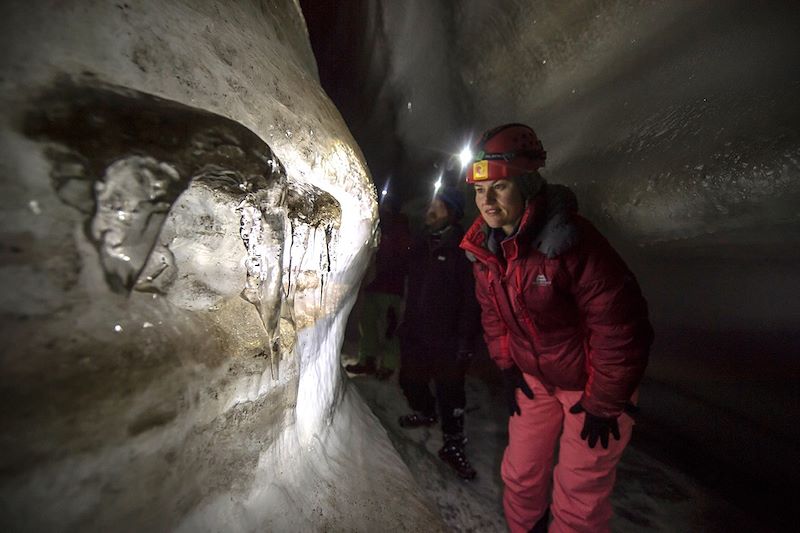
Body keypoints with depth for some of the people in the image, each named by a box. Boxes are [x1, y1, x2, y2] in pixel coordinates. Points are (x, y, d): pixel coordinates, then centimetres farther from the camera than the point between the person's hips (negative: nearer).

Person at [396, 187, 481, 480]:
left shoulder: (464, 248, -12)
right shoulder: (421, 244, 9)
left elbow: (472, 298, -15)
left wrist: (465, 339, -16)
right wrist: (406, 322, 16)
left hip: (447, 337, -6)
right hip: (415, 332, 7)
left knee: (450, 392, 5)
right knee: (410, 379, 20)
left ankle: (452, 444, 29)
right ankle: (425, 412, 50)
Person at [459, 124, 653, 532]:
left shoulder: (571, 239, -29)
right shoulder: (483, 244, -9)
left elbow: (620, 324, -23)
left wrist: (603, 403, -13)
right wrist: (507, 366, 7)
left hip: (594, 381, -5)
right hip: (533, 378, 5)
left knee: (578, 497, 9)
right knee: (520, 476, 18)